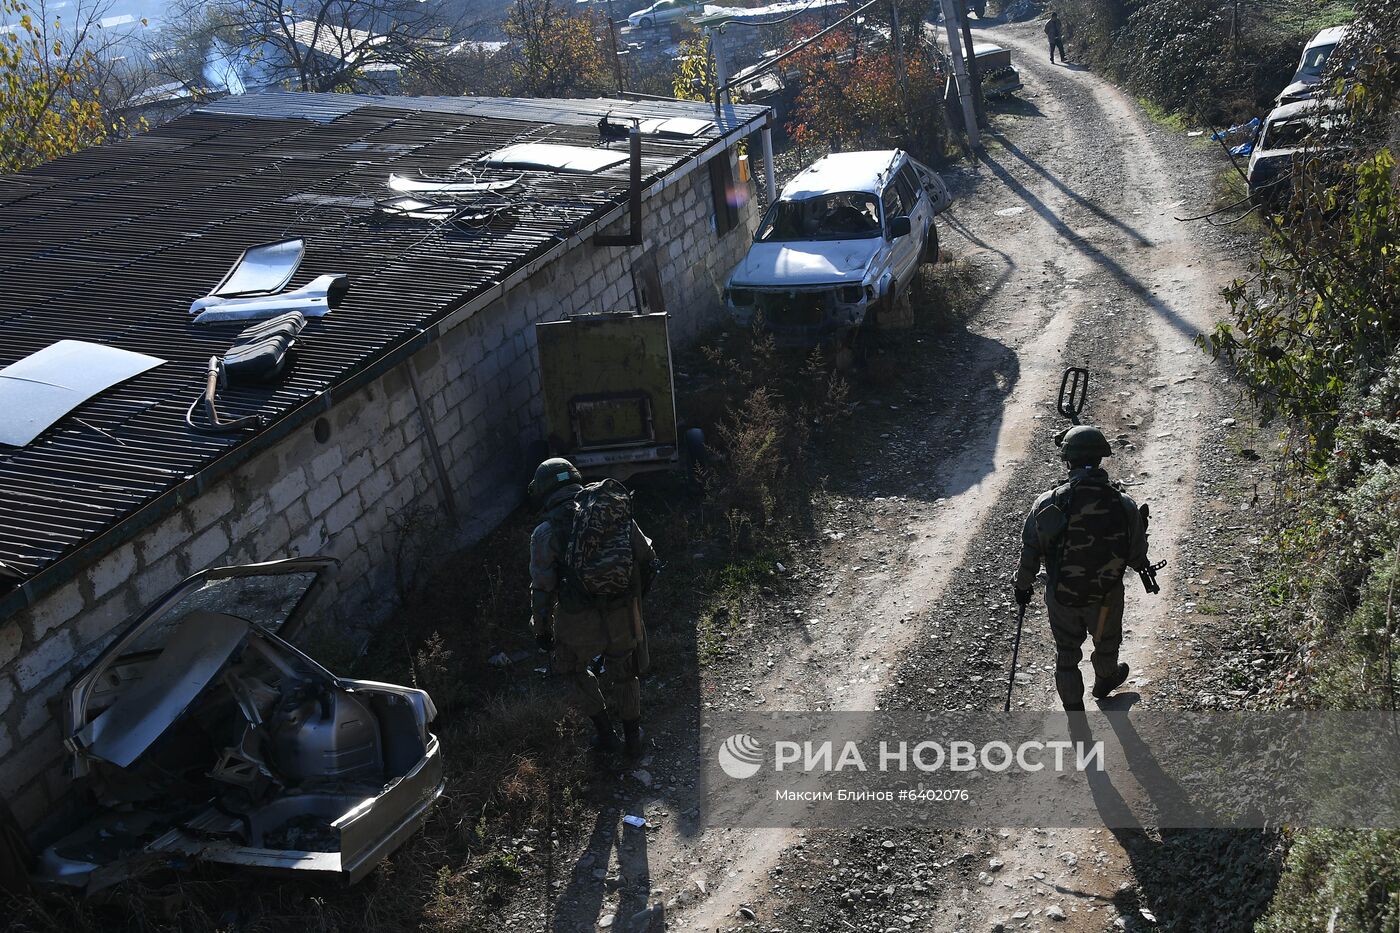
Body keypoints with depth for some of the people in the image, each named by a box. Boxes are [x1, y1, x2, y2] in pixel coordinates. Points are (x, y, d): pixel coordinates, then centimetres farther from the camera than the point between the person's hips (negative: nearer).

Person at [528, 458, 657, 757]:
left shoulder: (546, 533, -12)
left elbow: (543, 589, -12)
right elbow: (648, 559, 2)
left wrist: (542, 631, 3)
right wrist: (636, 596, 19)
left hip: (580, 625, -3)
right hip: (623, 619, 3)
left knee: (575, 669, 27)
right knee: (626, 674, 27)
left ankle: (605, 733, 30)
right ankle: (633, 738, 41)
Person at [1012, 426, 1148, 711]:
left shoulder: (1047, 505, -20)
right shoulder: (1124, 506, -19)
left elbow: (1029, 553, -9)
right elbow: (1138, 559, -7)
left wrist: (1023, 586, 9)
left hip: (1061, 597, 0)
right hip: (1106, 597, 1)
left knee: (1066, 654, 22)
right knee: (1107, 643, 31)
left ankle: (1075, 716, 35)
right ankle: (1105, 682, 59)